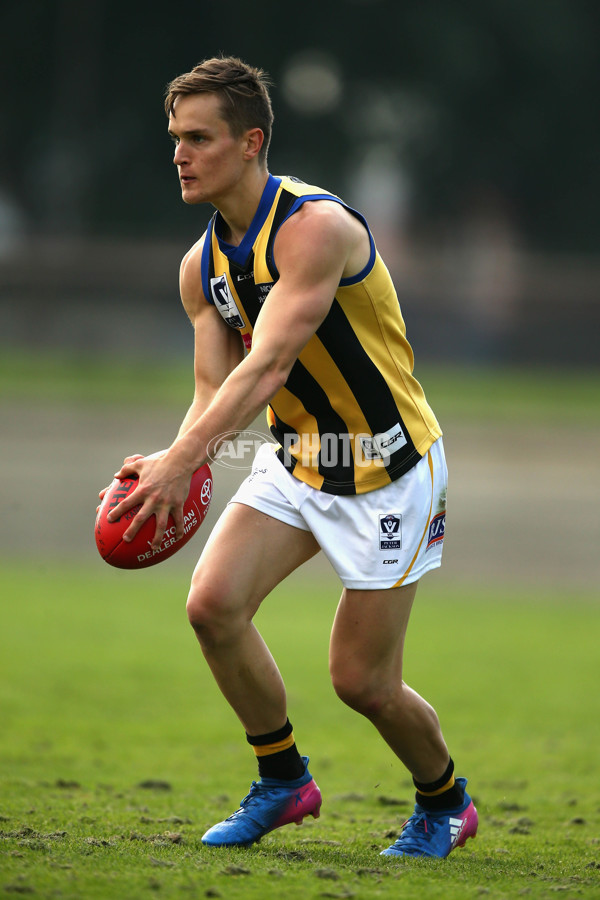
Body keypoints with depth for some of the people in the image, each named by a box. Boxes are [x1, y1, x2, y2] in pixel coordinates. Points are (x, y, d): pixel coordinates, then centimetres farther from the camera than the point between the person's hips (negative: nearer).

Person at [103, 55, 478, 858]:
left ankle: (445, 802, 26)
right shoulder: (202, 265, 0)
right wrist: (170, 466, -21)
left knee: (361, 680, -4)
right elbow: (215, 386, 0)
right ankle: (284, 781, 7)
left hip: (387, 467, -6)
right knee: (214, 603, -14)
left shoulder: (316, 227, -25)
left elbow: (266, 369, -34)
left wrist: (181, 461, -43)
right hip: (295, 461, 7)